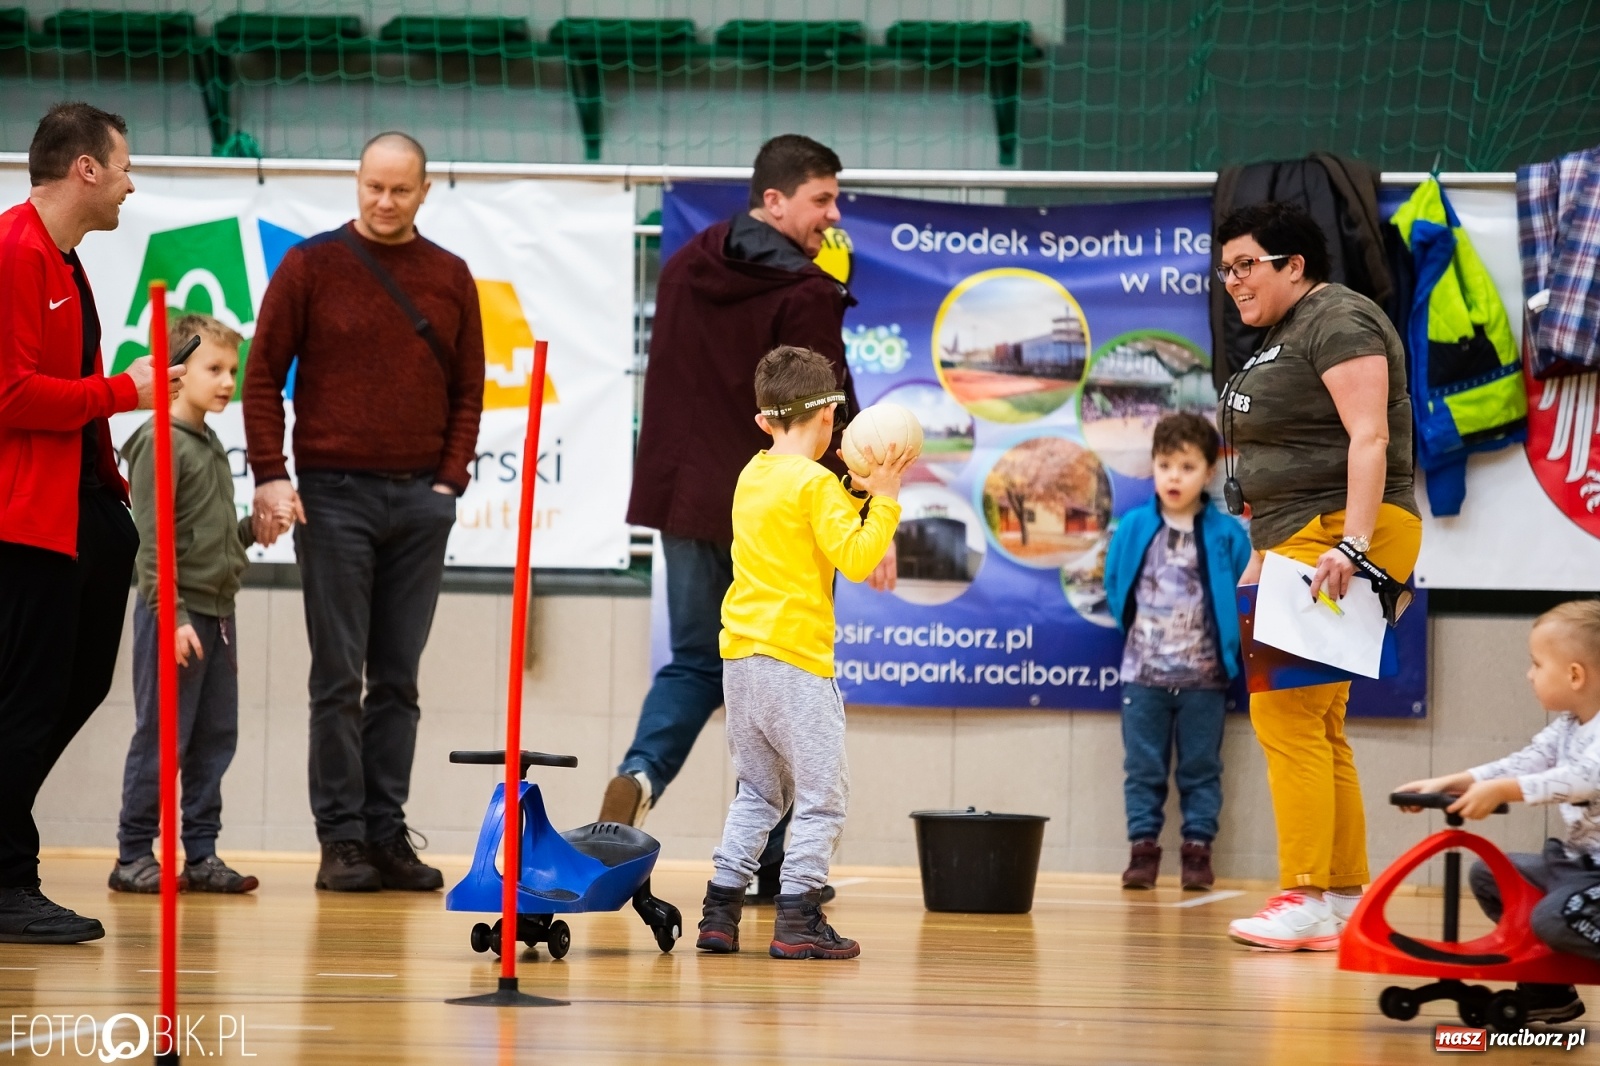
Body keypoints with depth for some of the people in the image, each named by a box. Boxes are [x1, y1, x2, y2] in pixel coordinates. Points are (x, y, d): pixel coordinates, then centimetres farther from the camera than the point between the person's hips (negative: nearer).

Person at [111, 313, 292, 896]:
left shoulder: (211, 445, 17)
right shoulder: (160, 443, -11)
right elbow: (154, 540, -16)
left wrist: (255, 530, 8)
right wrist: (173, 615, -21)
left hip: (216, 612, 9)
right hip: (174, 613, -9)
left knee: (215, 738, 8)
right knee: (162, 738, -5)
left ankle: (201, 853, 13)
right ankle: (133, 855, 1)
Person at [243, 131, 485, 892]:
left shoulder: (450, 279, 8)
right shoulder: (311, 266, -1)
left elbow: (468, 388, 11)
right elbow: (263, 373, 0)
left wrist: (449, 479, 1)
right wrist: (269, 475, -8)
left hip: (421, 500, 3)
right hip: (333, 494, -3)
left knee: (398, 679, 6)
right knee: (339, 678, -2)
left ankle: (388, 835, 10)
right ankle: (342, 838, 1)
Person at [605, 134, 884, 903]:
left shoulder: (683, 270, 9)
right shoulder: (805, 294, -13)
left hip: (686, 501, 5)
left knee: (695, 662, 15)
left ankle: (640, 772, -13)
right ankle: (770, 862, 9)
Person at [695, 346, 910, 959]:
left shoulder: (753, 476, 13)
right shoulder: (815, 484, -11)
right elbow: (857, 559, -16)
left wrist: (859, 492, 16)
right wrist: (884, 498, -9)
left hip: (740, 656, 8)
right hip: (794, 659, -8)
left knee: (758, 792, 17)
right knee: (823, 794, -1)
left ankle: (720, 913, 12)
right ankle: (798, 920, -6)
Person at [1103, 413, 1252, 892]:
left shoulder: (1228, 536, -7)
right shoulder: (1133, 529, -2)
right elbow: (1115, 588, 10)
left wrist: (1234, 654, -3)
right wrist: (1134, 635, 9)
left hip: (1204, 677, -1)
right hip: (1143, 674, 2)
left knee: (1201, 768, 6)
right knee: (1143, 767, 5)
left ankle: (1198, 849, 12)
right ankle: (1143, 848, 10)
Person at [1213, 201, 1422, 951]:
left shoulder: (1338, 322, -9)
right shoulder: (1280, 340, 22)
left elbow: (1369, 438, -19)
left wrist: (1351, 545, -27)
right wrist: (1262, 558, 23)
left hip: (1348, 537, -11)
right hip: (1298, 546, 11)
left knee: (1287, 712, -16)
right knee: (1317, 726, 8)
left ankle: (1307, 903, -17)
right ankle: (1346, 900, 11)